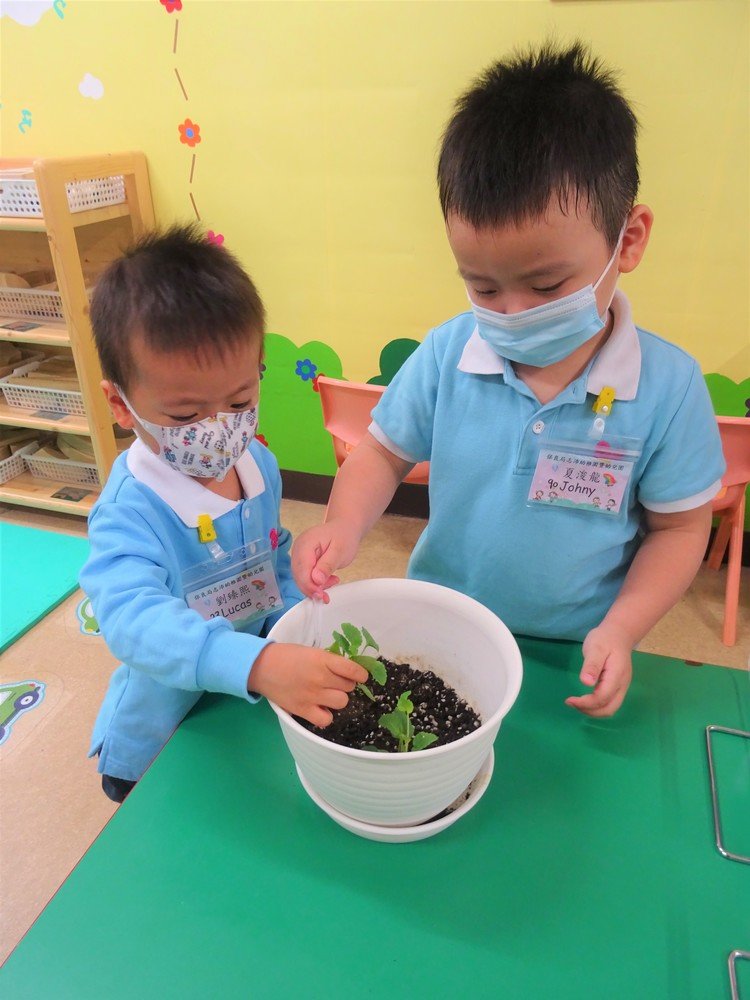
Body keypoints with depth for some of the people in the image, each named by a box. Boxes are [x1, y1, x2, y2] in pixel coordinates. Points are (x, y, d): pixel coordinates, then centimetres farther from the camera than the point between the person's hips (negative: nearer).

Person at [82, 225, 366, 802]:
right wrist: (257, 664, -60)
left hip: (255, 711, 5)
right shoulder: (130, 510, -30)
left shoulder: (260, 465, -10)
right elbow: (134, 618, -46)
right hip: (160, 748, -5)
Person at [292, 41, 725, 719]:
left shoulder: (667, 386, -17)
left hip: (574, 659, -1)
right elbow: (384, 453, -4)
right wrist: (343, 526, -22)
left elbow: (678, 527, -7)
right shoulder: (447, 355, -15)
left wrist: (620, 629, -18)